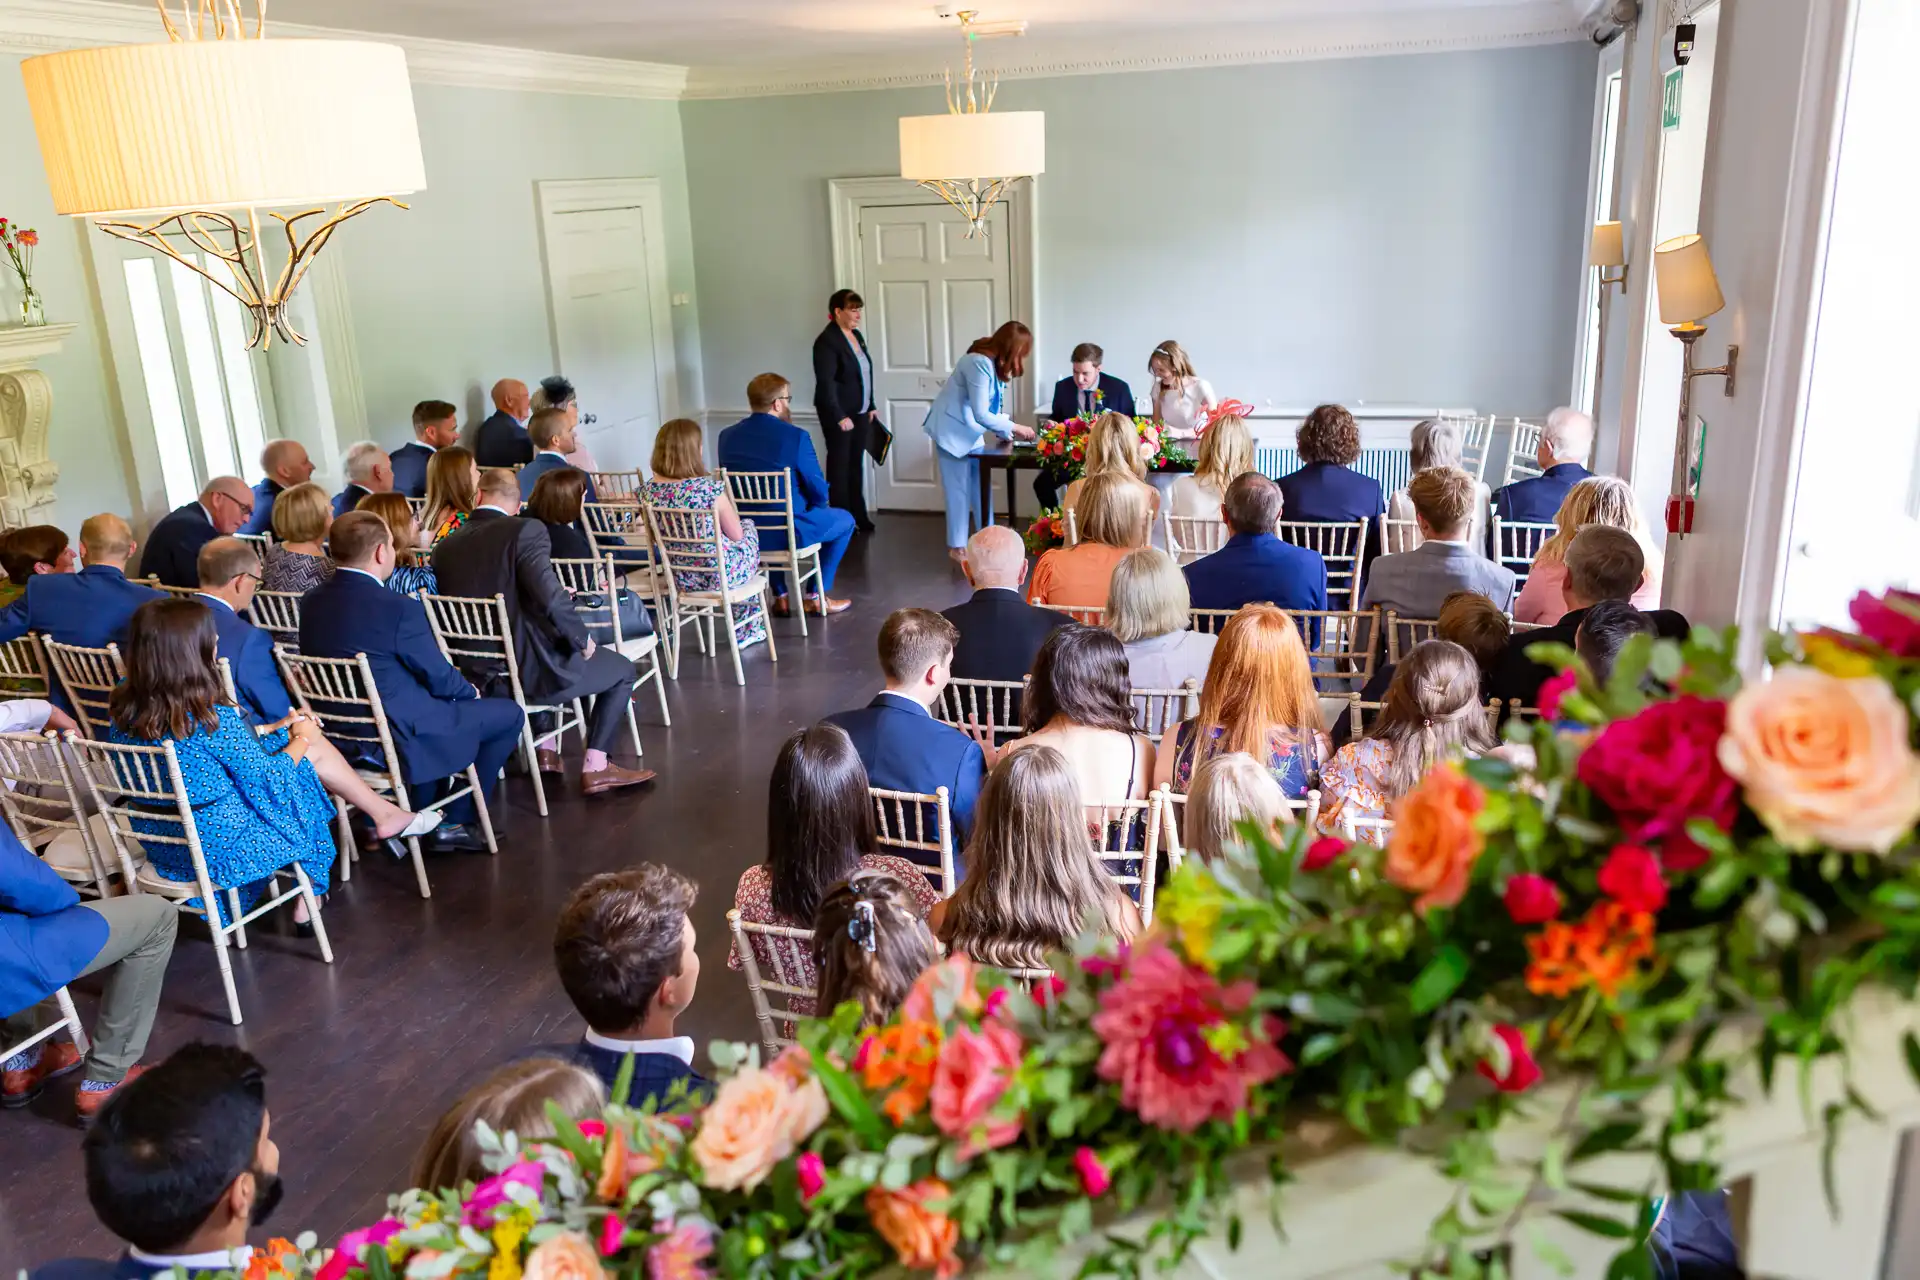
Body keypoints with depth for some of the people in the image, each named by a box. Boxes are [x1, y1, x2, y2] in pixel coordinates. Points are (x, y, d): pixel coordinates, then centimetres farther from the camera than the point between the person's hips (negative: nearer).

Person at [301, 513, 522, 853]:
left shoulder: (311, 602, -1)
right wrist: (470, 691, 11)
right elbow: (439, 677, -12)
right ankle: (454, 822, 16)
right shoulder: (398, 608, -24)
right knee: (509, 713, 10)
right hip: (399, 738, -8)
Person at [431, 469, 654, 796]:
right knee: (621, 669, 17)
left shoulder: (445, 546, 3)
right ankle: (595, 768, 14)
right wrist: (582, 638, -8)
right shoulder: (525, 531, -16)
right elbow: (551, 599, -25)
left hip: (478, 674, 7)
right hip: (528, 670, -7)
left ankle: (545, 751, 37)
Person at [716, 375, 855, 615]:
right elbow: (818, 491, -11)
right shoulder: (795, 436, -16)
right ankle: (818, 597, 22)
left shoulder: (726, 436, 0)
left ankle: (780, 597, 38)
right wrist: (819, 504, 14)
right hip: (788, 532, -5)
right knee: (845, 519, 22)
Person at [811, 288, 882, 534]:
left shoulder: (857, 335, 11)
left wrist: (870, 407, 14)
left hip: (860, 412, 8)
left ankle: (858, 516, 21)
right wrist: (839, 416, -22)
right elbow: (825, 383, -20)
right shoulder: (826, 340, -16)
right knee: (840, 465, 1)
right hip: (839, 414, -8)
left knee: (856, 464, 13)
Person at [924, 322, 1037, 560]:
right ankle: (957, 547, 6)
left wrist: (1009, 431, -9)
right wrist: (1014, 428, -18)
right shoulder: (979, 364, -28)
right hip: (951, 430, -9)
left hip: (972, 431, 9)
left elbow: (993, 408, 3)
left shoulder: (997, 363, 1)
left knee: (981, 486, 9)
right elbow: (981, 414, -27)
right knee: (959, 489, -3)